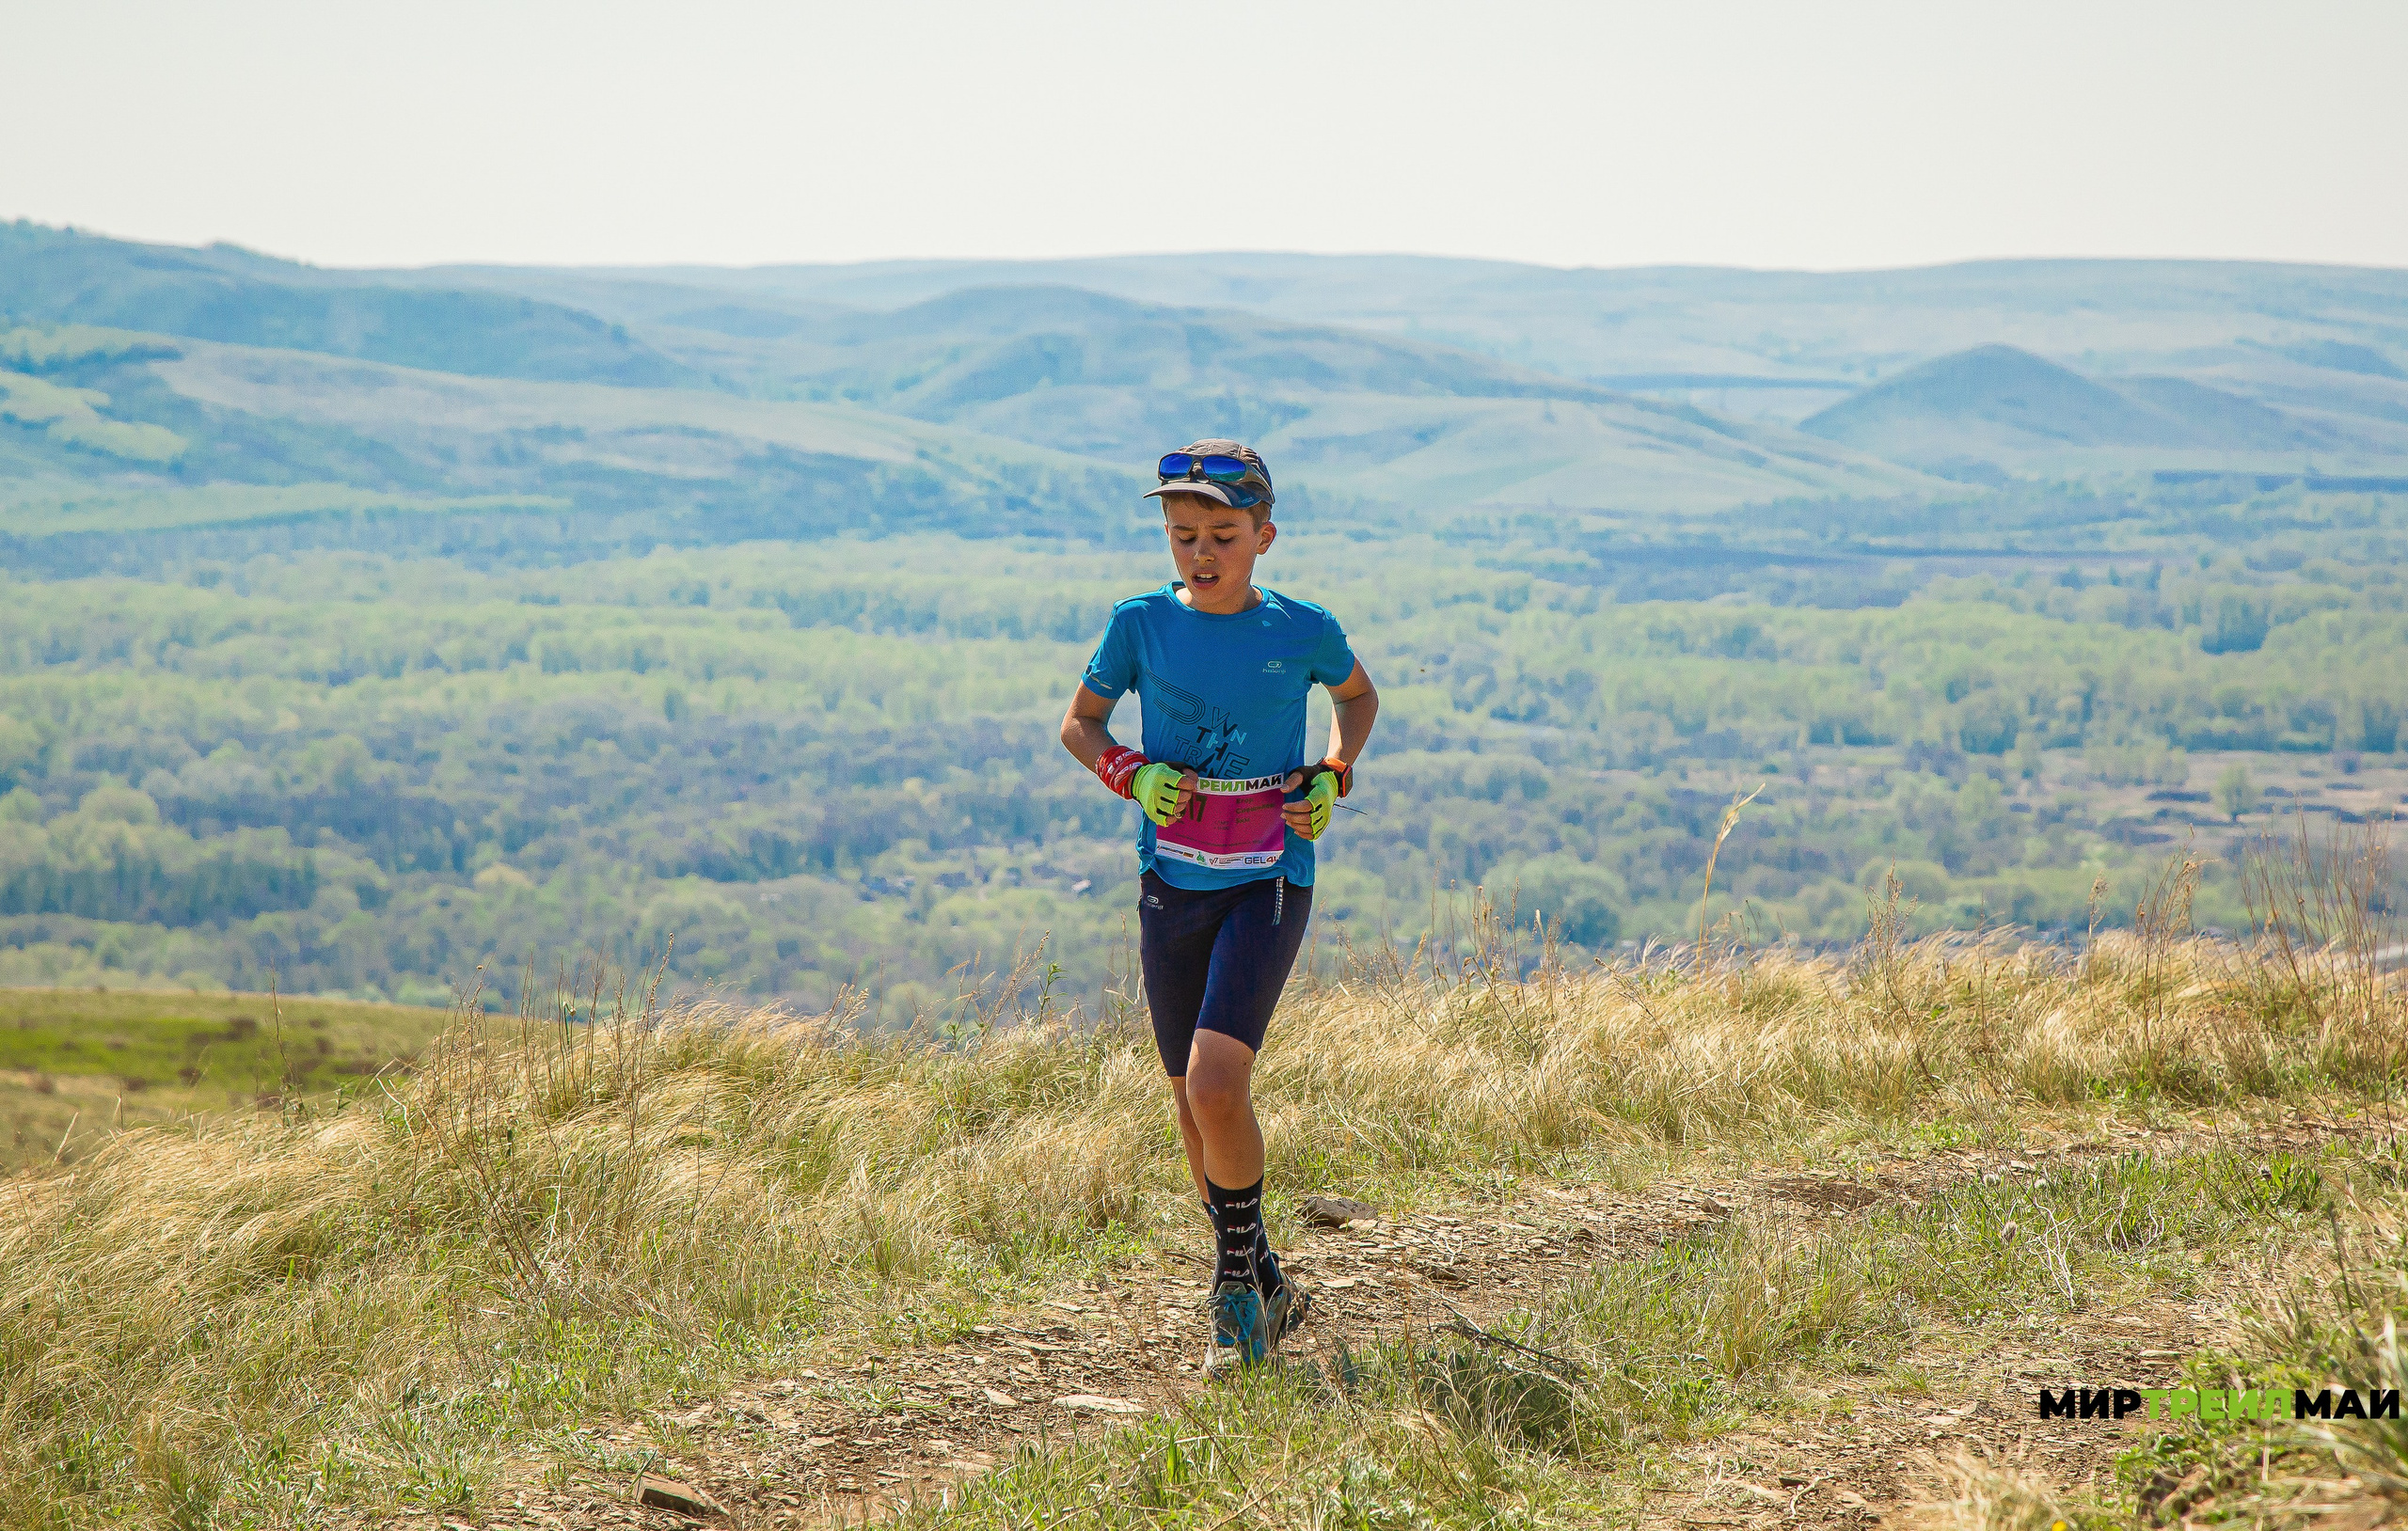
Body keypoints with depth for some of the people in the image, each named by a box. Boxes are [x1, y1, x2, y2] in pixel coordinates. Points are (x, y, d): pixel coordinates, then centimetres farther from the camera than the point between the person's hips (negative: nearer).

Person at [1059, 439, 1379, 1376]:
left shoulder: (1302, 630, -6)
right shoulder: (1143, 624, -3)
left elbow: (1357, 696, 16)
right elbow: (1080, 723, 10)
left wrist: (1332, 778, -1)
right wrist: (1131, 774, -9)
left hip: (1268, 885, -3)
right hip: (1172, 886, 3)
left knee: (1214, 1081, -21)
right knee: (1196, 1107, 9)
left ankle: (1241, 1274, -1)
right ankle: (1261, 1295, 27)